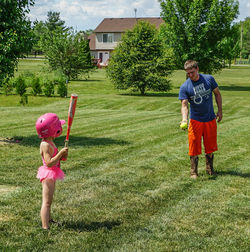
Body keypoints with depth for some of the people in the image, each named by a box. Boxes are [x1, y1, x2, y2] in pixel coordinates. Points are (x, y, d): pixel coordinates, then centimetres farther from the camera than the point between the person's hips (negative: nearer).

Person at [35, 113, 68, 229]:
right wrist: (60, 153, -27)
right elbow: (49, 163, -28)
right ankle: (45, 227, -13)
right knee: (46, 202, -11)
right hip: (48, 175, -10)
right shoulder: (45, 145, -22)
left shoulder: (50, 142, 9)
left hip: (52, 175, 10)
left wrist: (62, 156, -2)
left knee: (49, 201, 26)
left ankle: (48, 220, 43)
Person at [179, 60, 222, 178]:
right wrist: (184, 120, -32)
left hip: (210, 119, 2)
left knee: (210, 146, 12)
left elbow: (217, 94, 8)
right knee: (194, 147, -1)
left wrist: (220, 110, 4)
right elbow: (184, 105, -16)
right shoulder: (184, 87, -12)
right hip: (195, 120, -2)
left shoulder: (209, 79, -5)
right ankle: (194, 172, 13)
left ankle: (210, 169, 30)